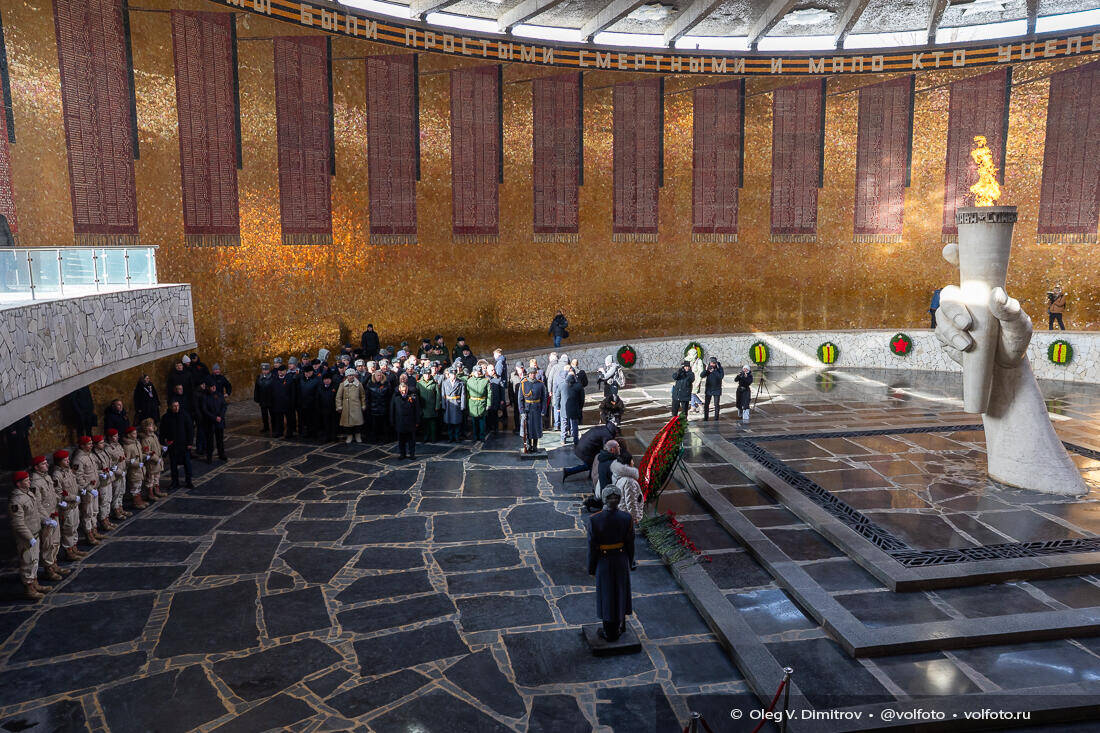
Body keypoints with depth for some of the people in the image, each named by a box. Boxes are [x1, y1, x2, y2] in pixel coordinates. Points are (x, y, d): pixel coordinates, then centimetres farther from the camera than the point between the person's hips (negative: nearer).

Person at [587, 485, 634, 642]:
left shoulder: (595, 520, -24)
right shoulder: (627, 518, -17)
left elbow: (592, 547, -15)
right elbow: (630, 544, -5)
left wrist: (591, 568, -1)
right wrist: (629, 563, 12)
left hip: (604, 562, -2)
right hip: (621, 560, 3)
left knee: (606, 595, 14)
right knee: (620, 592, 22)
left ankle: (609, 633, 28)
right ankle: (620, 627, 40)